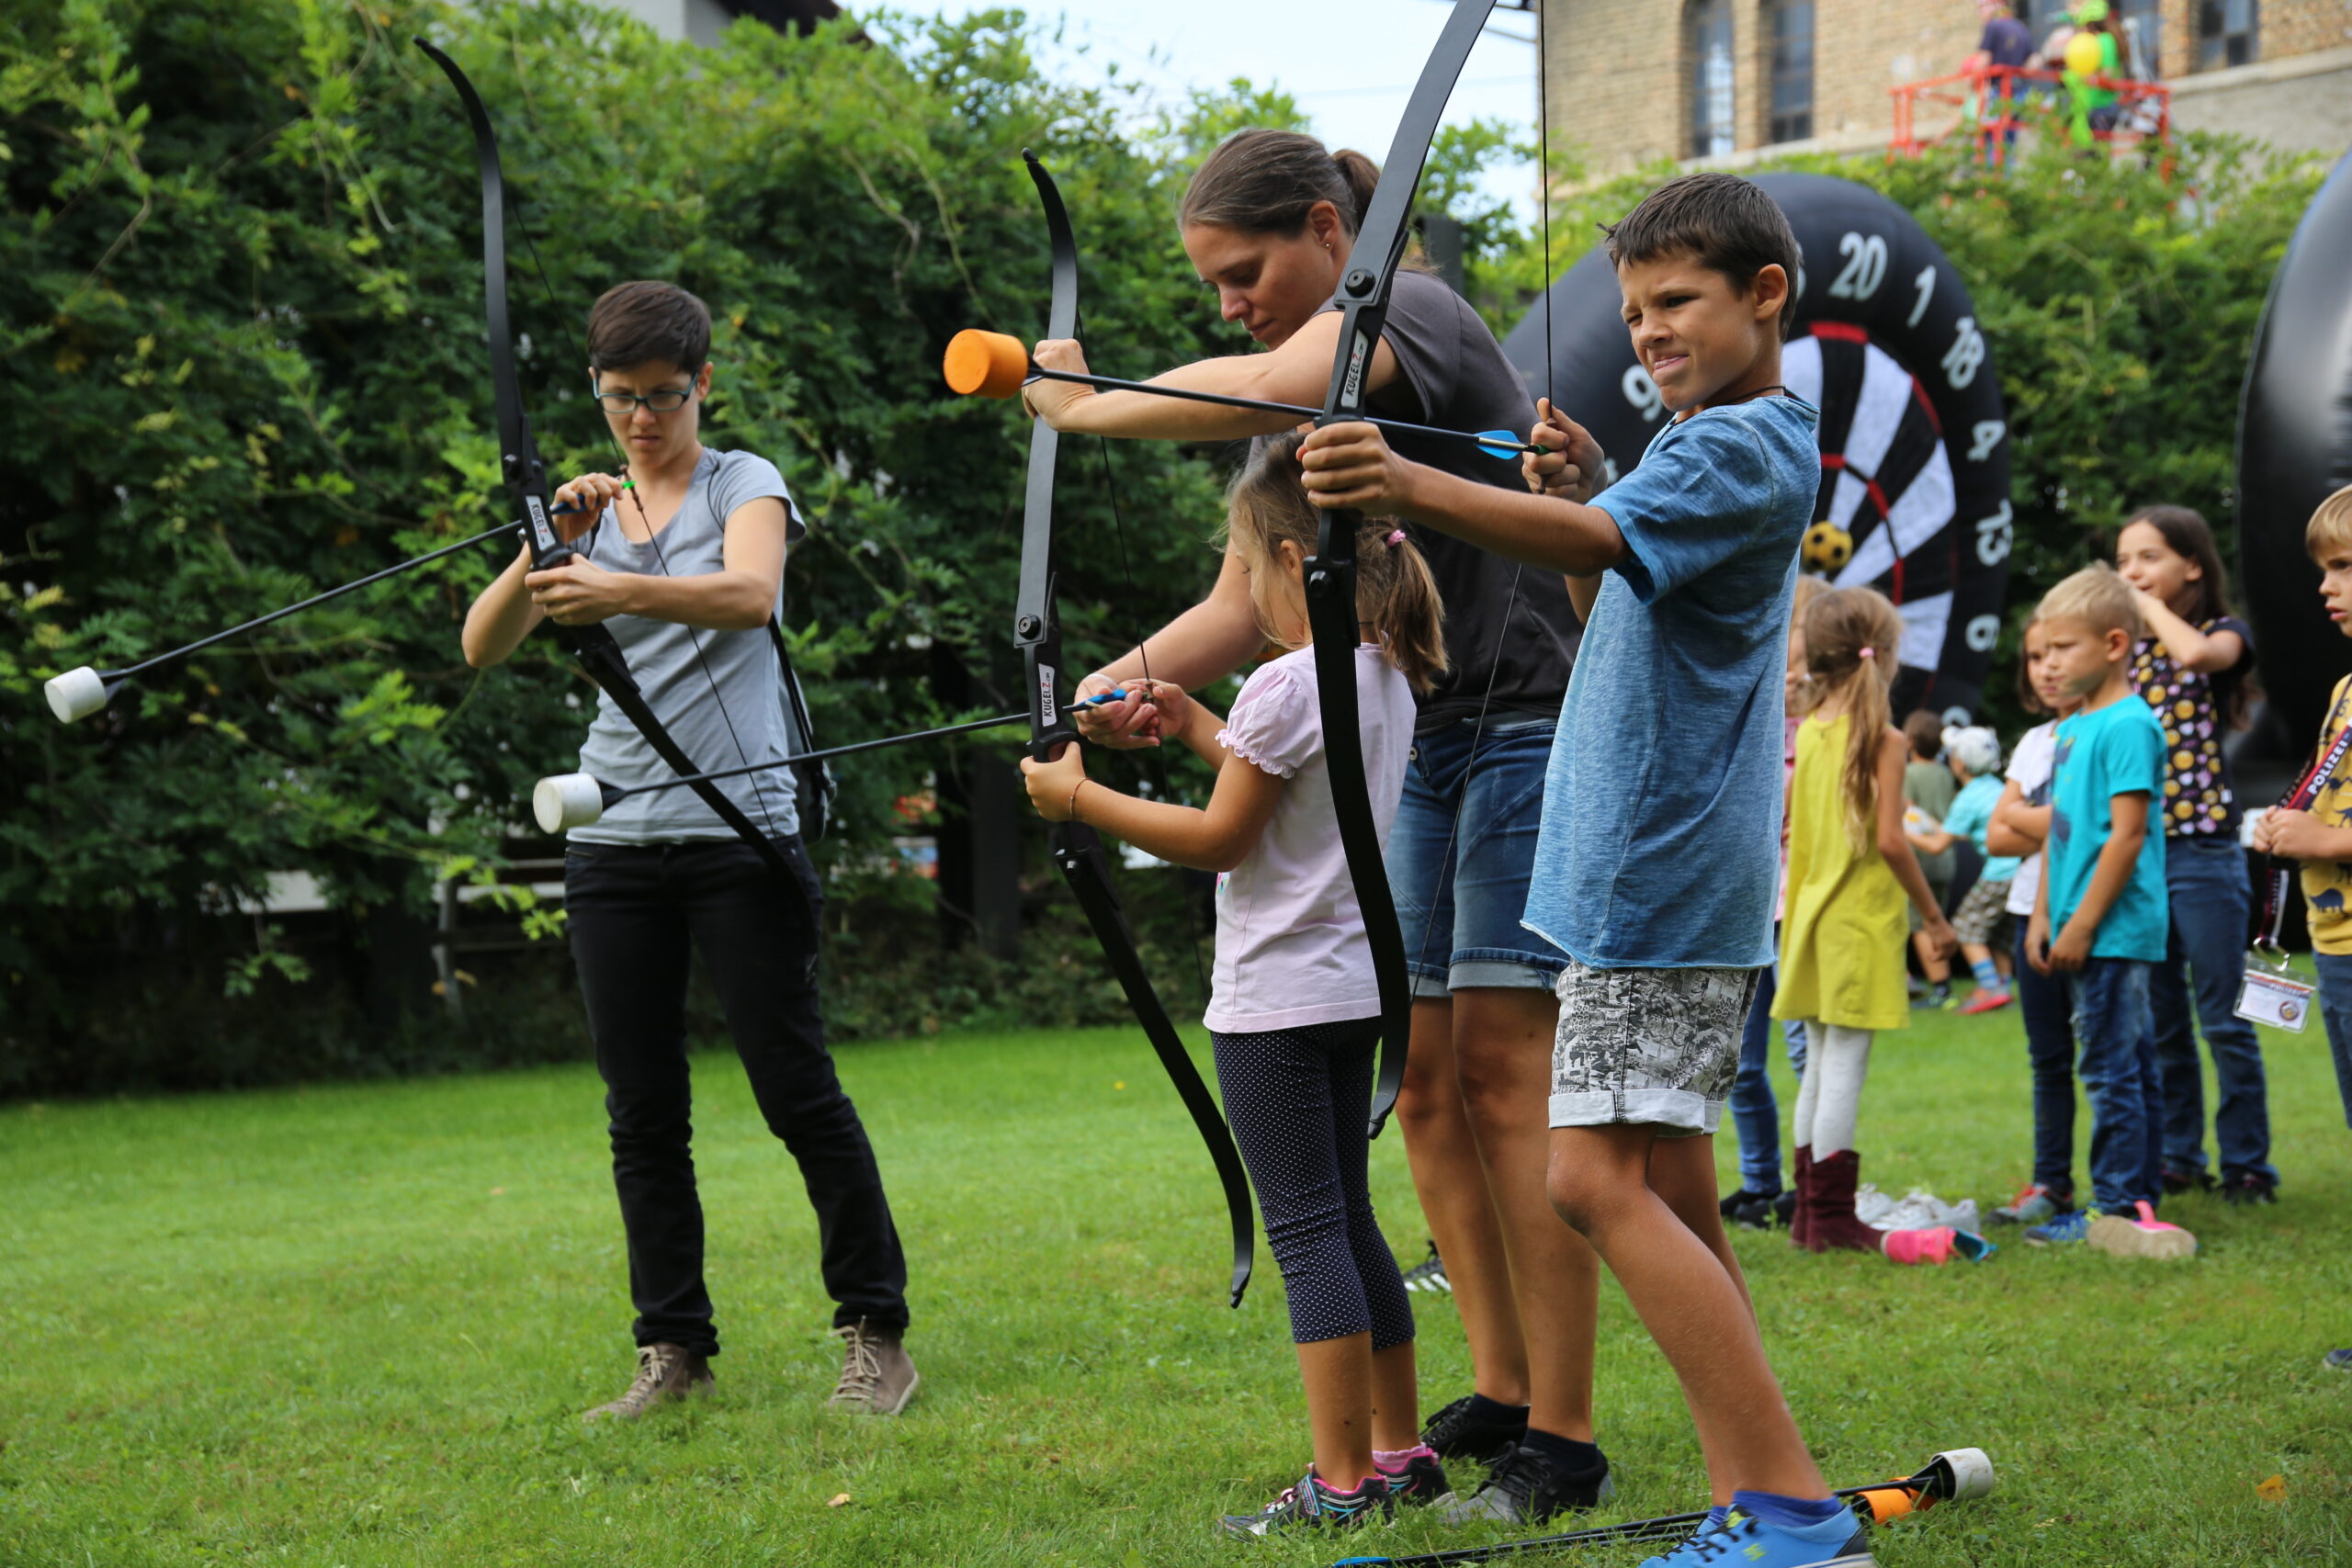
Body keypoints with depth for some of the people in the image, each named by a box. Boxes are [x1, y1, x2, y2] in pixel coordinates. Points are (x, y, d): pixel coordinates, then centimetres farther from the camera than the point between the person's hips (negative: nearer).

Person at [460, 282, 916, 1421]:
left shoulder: (744, 484, 2)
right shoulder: (591, 511, 14)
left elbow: (750, 593, -21)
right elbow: (483, 645, 2)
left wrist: (619, 589, -36)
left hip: (738, 834, -4)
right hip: (615, 845, 4)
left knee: (799, 1093, -4)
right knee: (642, 1115, 5)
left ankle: (874, 1333, 4)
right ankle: (672, 1349, 13)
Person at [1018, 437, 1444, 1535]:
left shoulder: (1287, 684, -17)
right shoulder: (1385, 674, 10)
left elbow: (1220, 838, -15)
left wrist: (1081, 799, -8)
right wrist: (1201, 731, 21)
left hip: (1278, 1000, -9)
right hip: (1354, 988, 9)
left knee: (1308, 1233, -6)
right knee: (1345, 1219, 16)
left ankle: (1343, 1483, -5)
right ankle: (1398, 1451, 21)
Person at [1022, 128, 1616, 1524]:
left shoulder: (1410, 310, -11)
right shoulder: (1299, 398, 15)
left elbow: (1259, 399, -33)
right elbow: (1245, 607, 6)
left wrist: (1082, 404, -20)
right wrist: (1134, 678, -13)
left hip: (1535, 719, -9)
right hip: (1421, 745, 9)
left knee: (1505, 1073, -12)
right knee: (1425, 1080, 6)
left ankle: (1563, 1440, -10)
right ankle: (1497, 1393, 14)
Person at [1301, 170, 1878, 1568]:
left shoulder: (1749, 447, -12)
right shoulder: (1704, 445, 20)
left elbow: (1602, 542, -31)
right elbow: (1608, 594, 26)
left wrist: (1411, 489, -46)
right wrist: (1566, 479, 6)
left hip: (1664, 876, -11)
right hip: (1651, 874, 11)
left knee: (1599, 1177, -16)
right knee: (1672, 1200, 10)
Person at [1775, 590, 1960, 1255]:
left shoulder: (1808, 734, 8)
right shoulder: (1882, 739, -12)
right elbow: (1889, 839, -17)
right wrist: (1934, 917, -9)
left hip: (1811, 915, 7)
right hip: (1862, 919, -7)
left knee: (1820, 1064, 14)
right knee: (1844, 1067, -5)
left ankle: (1809, 1209, 18)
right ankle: (1832, 1217, -3)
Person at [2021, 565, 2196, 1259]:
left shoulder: (2129, 725, -13)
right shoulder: (2072, 729, 15)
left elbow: (2127, 834, -18)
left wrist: (2083, 923, -18)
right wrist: (2042, 916, 14)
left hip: (2114, 929, -9)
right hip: (2082, 933, 9)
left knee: (2111, 1066, -6)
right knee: (2131, 1066, 13)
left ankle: (2119, 1205, -2)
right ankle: (2141, 1201, 18)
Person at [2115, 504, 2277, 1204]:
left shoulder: (2226, 634, 0)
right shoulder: (2127, 652, 14)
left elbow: (2197, 653, -24)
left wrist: (2153, 607, -11)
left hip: (2202, 851, -6)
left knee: (2222, 1019, -3)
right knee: (2159, 1021, 10)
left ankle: (2247, 1162, 2)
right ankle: (2178, 1155, 18)